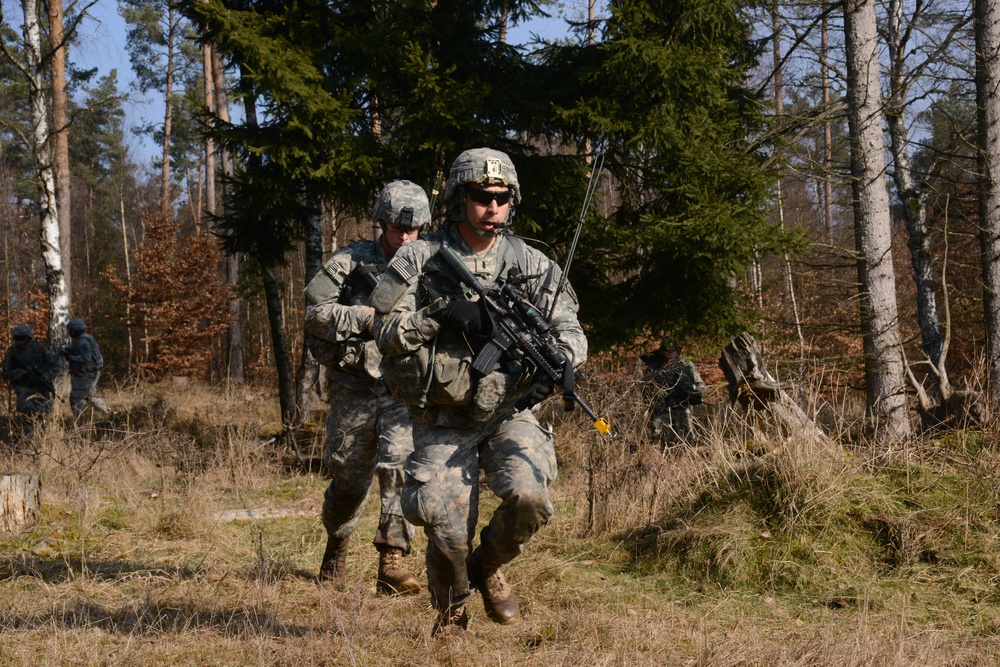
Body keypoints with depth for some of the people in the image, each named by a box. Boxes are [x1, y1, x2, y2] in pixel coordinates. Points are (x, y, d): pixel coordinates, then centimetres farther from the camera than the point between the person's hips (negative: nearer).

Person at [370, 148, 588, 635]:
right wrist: (438, 316, -22)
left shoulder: (530, 265, 2)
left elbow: (571, 332, 0)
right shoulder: (419, 261, -2)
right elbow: (386, 333, -6)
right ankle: (450, 611, 20)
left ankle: (489, 566, 10)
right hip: (443, 422, -1)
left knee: (529, 497, -23)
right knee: (448, 529, -12)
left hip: (508, 412, 1)